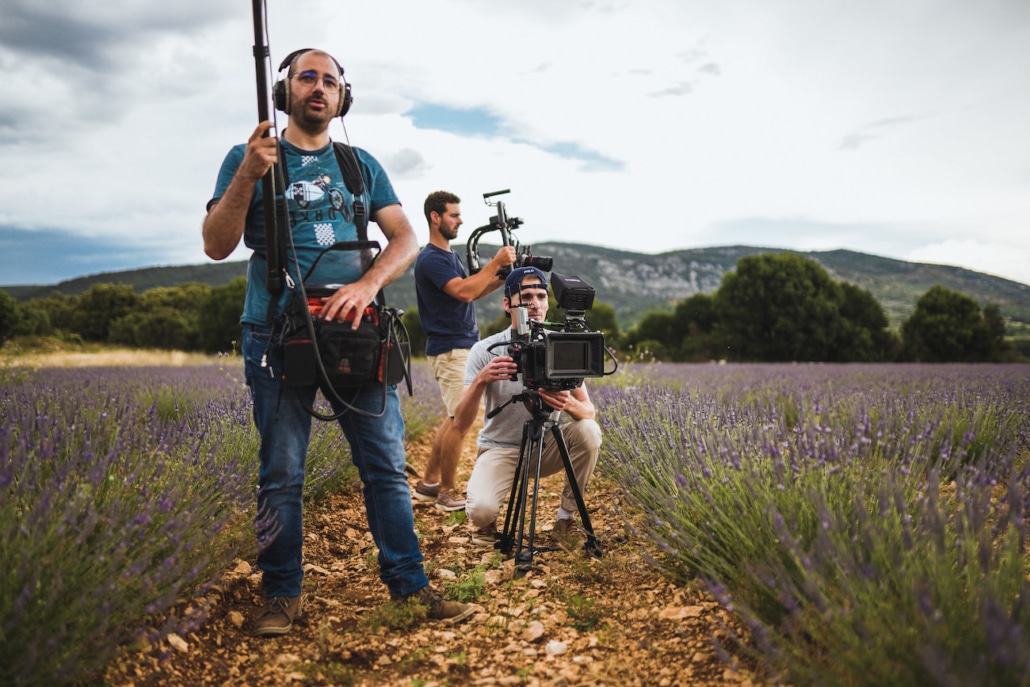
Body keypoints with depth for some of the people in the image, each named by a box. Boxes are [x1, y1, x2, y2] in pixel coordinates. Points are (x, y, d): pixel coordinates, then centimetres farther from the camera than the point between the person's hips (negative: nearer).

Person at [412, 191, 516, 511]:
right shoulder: (430, 258, -15)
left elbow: (473, 291, 17)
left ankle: (428, 483, 22)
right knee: (460, 420, -7)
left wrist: (503, 276, 2)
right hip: (451, 350, -10)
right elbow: (464, 292, -26)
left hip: (463, 347, 10)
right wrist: (495, 263, -20)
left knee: (454, 418, 14)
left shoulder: (450, 255, 17)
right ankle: (446, 494, 3)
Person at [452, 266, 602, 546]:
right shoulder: (485, 351, -14)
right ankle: (486, 525, 9)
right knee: (481, 509, -31)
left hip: (547, 447, 3)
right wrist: (480, 381, -38)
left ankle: (566, 517, -4)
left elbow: (590, 411, -10)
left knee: (588, 431, -27)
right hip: (501, 449, -3)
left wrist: (570, 404, -35)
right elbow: (460, 425, -19)